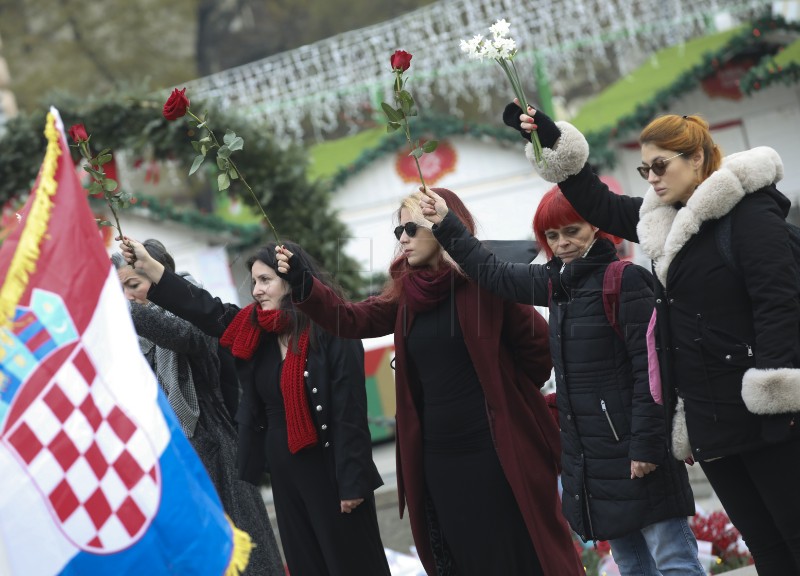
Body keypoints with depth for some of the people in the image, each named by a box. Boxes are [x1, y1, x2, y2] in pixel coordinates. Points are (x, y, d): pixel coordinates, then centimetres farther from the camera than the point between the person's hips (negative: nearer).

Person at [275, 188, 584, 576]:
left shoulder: (483, 281, -9)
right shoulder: (406, 293, 9)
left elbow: (538, 343, -8)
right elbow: (351, 321, 1)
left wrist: (505, 395, 3)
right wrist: (301, 283, -12)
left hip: (496, 450, -6)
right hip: (439, 455, 6)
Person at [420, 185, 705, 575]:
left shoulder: (625, 280, -11)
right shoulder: (557, 283, 12)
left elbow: (649, 367, -15)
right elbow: (495, 275, 24)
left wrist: (646, 444, -19)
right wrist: (446, 225, 21)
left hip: (629, 448, -8)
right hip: (584, 452, 8)